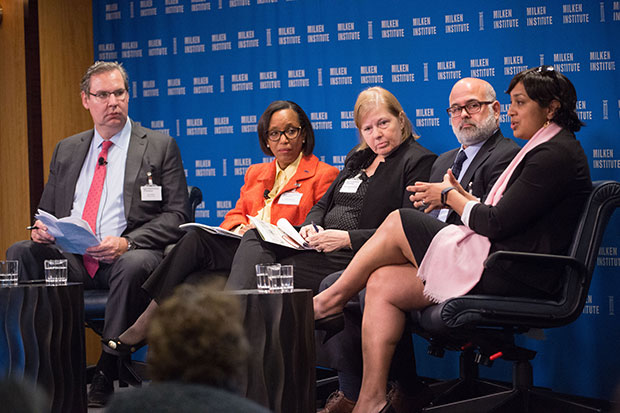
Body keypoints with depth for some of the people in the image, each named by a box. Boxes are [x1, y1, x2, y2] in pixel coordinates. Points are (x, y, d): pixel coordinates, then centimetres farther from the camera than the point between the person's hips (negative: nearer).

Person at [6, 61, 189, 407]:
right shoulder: (67, 150, 21)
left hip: (126, 255, -4)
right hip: (69, 257, 4)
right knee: (20, 253, -23)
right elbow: (48, 208, 24)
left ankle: (107, 373, -26)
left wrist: (127, 242, -16)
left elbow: (176, 215, 0)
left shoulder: (160, 146, 7)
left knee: (135, 264, -38)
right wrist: (42, 227, -3)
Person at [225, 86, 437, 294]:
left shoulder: (419, 161, -4)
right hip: (321, 245, 8)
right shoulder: (358, 157, 21)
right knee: (255, 237, -14)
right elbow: (322, 204, 22)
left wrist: (348, 239, -21)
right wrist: (312, 226, -3)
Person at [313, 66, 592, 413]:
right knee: (382, 283, -1)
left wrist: (450, 197, 0)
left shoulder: (556, 155, -12)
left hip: (516, 278, -10)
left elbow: (497, 224, -16)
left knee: (398, 225, -5)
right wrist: (464, 197, 7)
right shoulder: (545, 150, 21)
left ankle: (333, 298, 14)